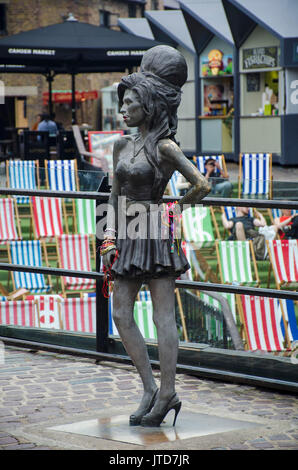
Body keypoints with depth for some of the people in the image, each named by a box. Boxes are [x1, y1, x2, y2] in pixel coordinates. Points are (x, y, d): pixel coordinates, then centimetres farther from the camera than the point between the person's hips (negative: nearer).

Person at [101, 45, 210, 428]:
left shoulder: (164, 147, -11)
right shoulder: (122, 145, 11)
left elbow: (202, 186, -14)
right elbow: (114, 196, 14)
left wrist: (176, 207, 2)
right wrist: (109, 238, 5)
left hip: (155, 235, -8)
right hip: (128, 237, 8)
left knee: (163, 316, -3)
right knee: (121, 314, 6)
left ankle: (167, 393, 1)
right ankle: (150, 386, 13)